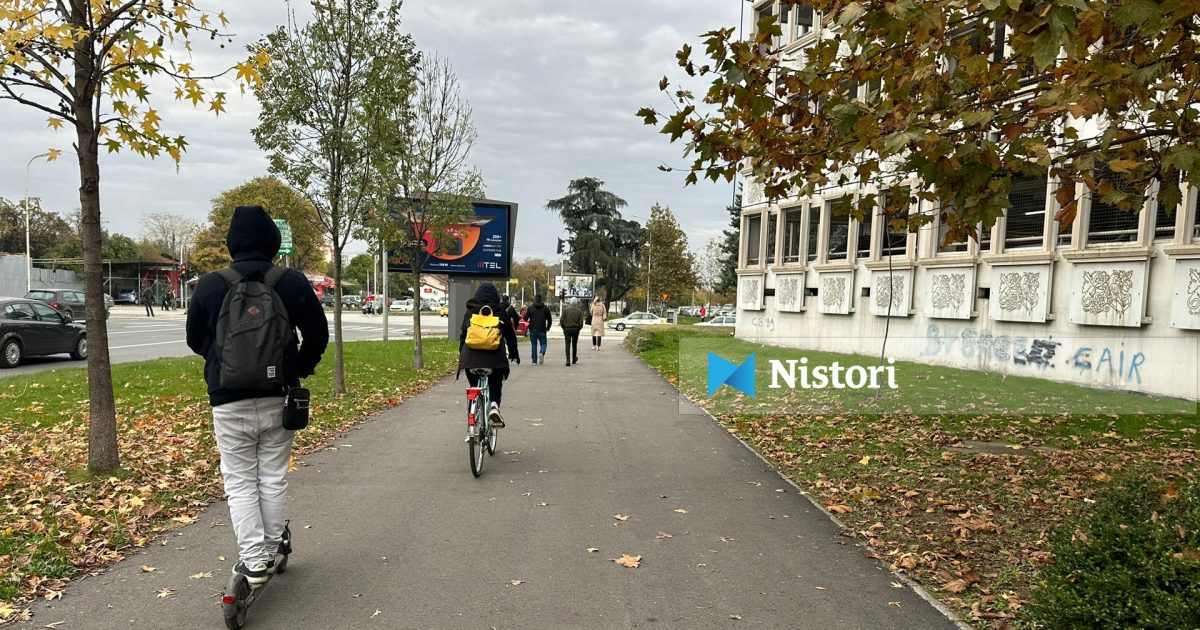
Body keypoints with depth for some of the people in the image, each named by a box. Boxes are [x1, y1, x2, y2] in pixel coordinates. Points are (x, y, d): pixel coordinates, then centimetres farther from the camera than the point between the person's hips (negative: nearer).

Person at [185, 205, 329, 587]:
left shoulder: (209, 286, -5)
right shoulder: (294, 283, -5)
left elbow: (195, 340, 9)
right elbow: (318, 334, 3)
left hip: (230, 401, -1)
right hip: (278, 398, 1)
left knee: (240, 482, 9)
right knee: (273, 479, 14)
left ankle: (254, 560, 6)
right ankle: (270, 552, 23)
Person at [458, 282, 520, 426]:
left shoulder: (469, 312, 8)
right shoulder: (500, 312, 3)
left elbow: (462, 335, 13)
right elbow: (510, 335, 10)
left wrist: (461, 355, 23)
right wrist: (514, 354, 23)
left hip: (471, 356, 2)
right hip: (495, 357, -1)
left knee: (474, 387, 16)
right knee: (495, 386, 14)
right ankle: (494, 407, -13)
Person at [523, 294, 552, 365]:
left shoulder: (530, 307, -2)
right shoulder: (546, 308, 2)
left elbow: (525, 318, -3)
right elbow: (549, 319, 5)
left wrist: (525, 313, 19)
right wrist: (548, 327, 22)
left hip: (533, 329, 0)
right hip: (542, 330, 0)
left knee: (534, 344, 9)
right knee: (543, 343, 8)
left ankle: (534, 360, 7)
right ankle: (541, 353, -22)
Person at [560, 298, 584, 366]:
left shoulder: (565, 310, -2)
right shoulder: (579, 311, -1)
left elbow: (561, 320, -4)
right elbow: (581, 322, -4)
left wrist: (564, 328, 10)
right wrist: (578, 329, 12)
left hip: (567, 329, -1)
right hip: (576, 330, 1)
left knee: (567, 345, -2)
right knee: (574, 345, 17)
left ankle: (568, 361, -13)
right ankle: (574, 359, 29)